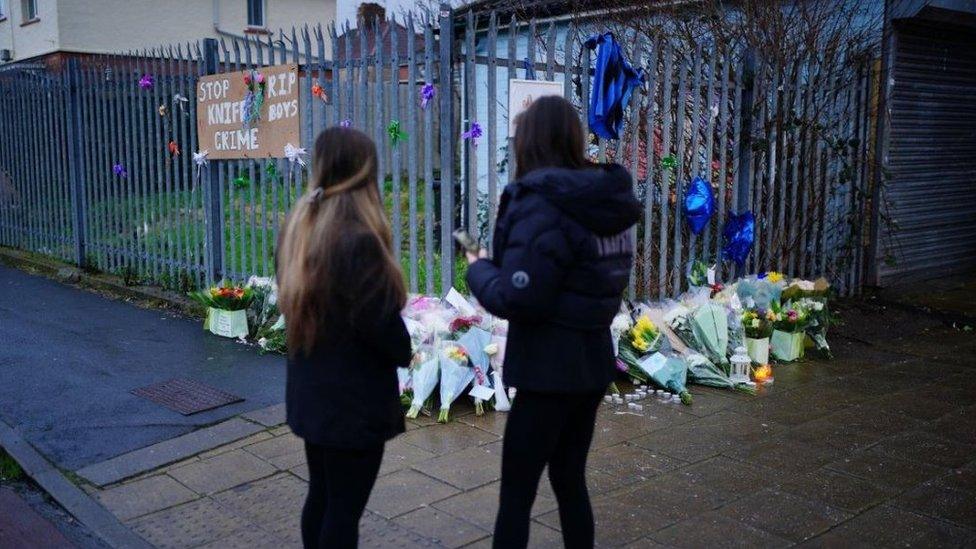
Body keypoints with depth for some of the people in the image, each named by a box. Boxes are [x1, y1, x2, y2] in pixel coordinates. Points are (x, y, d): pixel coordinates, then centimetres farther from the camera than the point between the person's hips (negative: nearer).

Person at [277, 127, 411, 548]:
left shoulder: (298, 229, 3)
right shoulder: (358, 240, -24)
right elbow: (381, 323, -22)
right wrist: (404, 353, 0)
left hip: (310, 393, 8)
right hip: (355, 400, -8)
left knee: (321, 496, 19)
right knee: (344, 508, 4)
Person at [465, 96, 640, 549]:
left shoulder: (543, 206, -19)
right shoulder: (604, 200, 8)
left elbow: (517, 301, -23)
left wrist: (479, 268, -4)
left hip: (550, 371, -8)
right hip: (592, 362, 8)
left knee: (516, 493, 3)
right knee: (569, 480, 20)